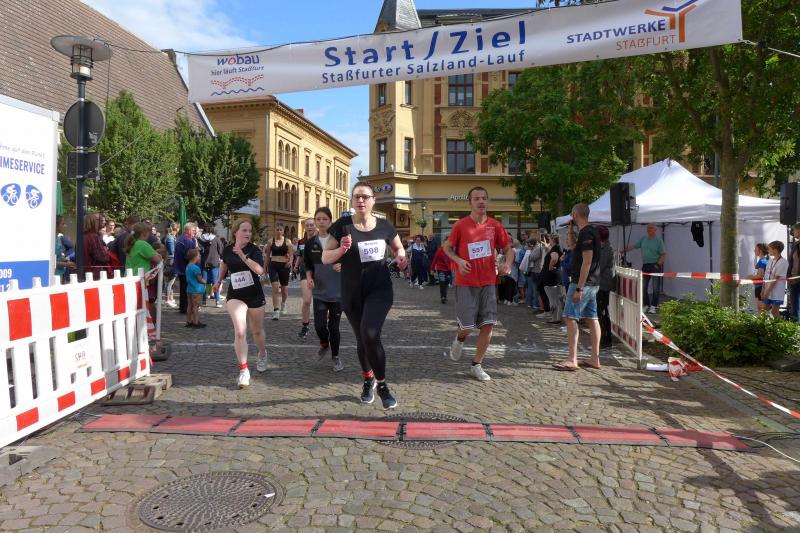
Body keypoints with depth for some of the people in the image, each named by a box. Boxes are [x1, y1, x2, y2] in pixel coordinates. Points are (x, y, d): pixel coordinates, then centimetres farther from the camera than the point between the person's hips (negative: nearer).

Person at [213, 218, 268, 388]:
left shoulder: (254, 250, -12)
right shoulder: (227, 250, -3)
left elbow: (260, 270, -28)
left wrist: (243, 256, -33)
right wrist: (219, 281, 26)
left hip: (255, 295, 0)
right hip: (235, 296, 0)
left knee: (257, 331, 16)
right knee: (240, 331, -16)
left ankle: (262, 355, 47)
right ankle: (244, 370, -9)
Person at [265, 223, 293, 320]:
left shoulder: (287, 241, 2)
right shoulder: (271, 241, 4)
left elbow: (291, 254, 1)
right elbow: (267, 255, 9)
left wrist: (290, 261, -20)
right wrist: (265, 267, 8)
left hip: (284, 266, 1)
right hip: (273, 265, -1)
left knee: (284, 289, 10)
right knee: (275, 287, -13)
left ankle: (283, 303, 41)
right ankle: (276, 310, -11)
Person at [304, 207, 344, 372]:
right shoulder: (310, 242, 2)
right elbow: (307, 264, 11)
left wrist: (342, 265, -23)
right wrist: (309, 277, -7)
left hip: (337, 291, -2)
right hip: (319, 291, 2)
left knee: (334, 326, 3)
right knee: (319, 325, -5)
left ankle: (336, 356, 26)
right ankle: (324, 344, 30)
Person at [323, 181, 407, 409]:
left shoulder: (384, 226, -2)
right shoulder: (342, 225, -6)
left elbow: (398, 248, 15)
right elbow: (325, 258, -4)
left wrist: (401, 257, -8)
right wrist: (342, 249, -24)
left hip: (380, 289, -1)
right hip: (352, 293, 1)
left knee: (370, 334, -21)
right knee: (361, 338, 15)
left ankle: (381, 384, 0)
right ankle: (368, 379, 42)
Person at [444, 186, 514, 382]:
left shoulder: (495, 226, 2)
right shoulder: (460, 225, -6)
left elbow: (508, 249, 10)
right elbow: (447, 248, 4)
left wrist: (508, 263, -11)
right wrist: (459, 261, -15)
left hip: (488, 283, 3)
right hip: (466, 283, -3)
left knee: (488, 325, 0)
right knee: (467, 326, -4)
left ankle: (477, 366, 15)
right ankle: (459, 339, 33)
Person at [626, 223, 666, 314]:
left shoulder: (658, 240, -3)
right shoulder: (643, 239, 10)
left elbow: (663, 254, -6)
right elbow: (634, 246, 12)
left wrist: (658, 264, -14)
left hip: (655, 266, -5)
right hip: (645, 265, 5)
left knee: (655, 288, -1)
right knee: (643, 287, 7)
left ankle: (654, 306, 4)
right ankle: (646, 305, 17)